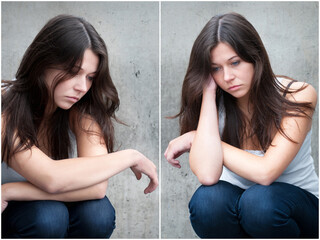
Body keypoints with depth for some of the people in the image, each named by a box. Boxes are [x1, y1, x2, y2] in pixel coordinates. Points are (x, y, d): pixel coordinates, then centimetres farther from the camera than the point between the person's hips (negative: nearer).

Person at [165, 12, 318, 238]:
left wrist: (194, 138, -20)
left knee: (259, 200, -35)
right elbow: (207, 174, -29)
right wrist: (208, 92, -25)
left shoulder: (298, 95, -17)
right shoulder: (214, 103, -10)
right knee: (207, 200, -32)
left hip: (297, 202, -1)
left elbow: (265, 172, -29)